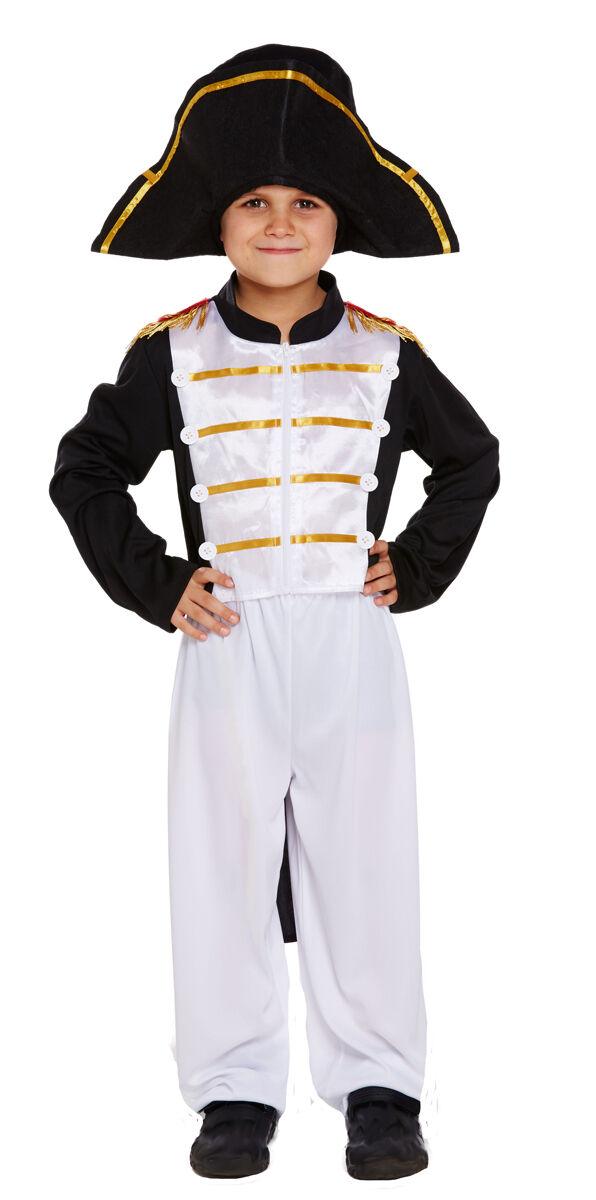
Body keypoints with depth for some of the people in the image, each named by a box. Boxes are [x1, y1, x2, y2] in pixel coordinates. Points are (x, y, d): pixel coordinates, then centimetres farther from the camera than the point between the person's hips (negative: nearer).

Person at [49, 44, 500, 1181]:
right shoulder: (174, 353, 2)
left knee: (364, 853, 3)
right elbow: (85, 470, 10)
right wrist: (153, 584, 0)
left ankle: (378, 1086, 13)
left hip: (355, 633, 1)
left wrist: (418, 568, 5)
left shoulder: (385, 352, 5)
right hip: (229, 639, 0)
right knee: (225, 856, 2)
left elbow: (472, 460, 18)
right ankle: (235, 1091, 13)